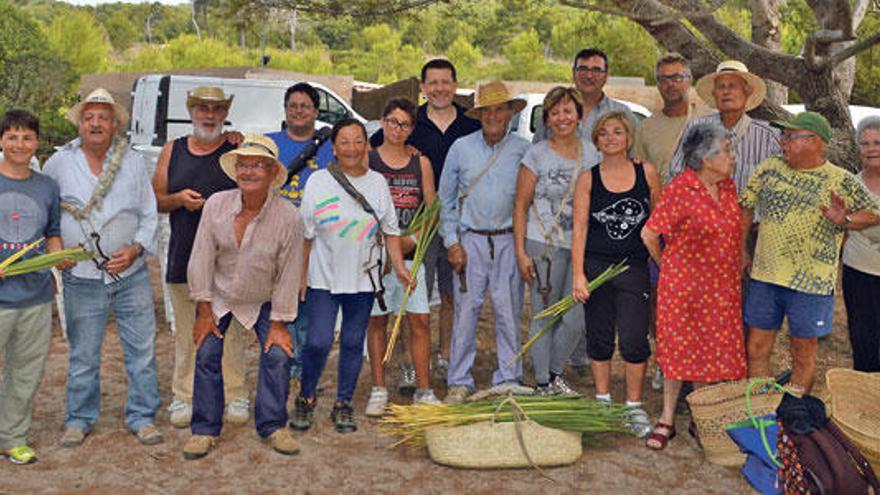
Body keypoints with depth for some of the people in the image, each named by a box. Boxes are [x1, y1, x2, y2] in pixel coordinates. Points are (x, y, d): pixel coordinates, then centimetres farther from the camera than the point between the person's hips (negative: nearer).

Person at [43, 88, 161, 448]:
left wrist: (135, 249, -7)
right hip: (82, 278, -1)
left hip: (131, 274, 1)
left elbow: (149, 215, 8)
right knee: (83, 354, 8)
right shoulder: (59, 162, 2)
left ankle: (142, 416, 19)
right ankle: (80, 419, 25)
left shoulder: (133, 162, 5)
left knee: (142, 349, 5)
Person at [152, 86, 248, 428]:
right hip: (183, 256, 2)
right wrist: (179, 199, -7)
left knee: (230, 330, 1)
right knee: (186, 330, 8)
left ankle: (235, 396, 12)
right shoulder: (172, 151, 12)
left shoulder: (238, 149, 5)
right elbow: (155, 200, 13)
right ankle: (184, 396, 19)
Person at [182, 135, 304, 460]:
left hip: (262, 301, -1)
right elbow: (202, 258, -10)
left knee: (278, 355, -9)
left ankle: (272, 426, 8)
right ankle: (205, 429, 11)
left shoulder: (288, 217, -21)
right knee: (206, 354, -5)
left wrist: (278, 323, -10)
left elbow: (288, 274, -14)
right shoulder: (216, 205, -17)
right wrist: (204, 311, -8)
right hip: (217, 295, 1)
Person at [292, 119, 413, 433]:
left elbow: (390, 230, 11)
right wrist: (300, 275, 0)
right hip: (324, 278, -2)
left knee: (353, 343, 8)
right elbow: (305, 234, 2)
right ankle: (305, 399, 16)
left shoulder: (377, 182, 6)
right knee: (318, 342, -7)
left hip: (363, 278, 2)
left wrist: (399, 266, 2)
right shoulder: (318, 181, -1)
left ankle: (344, 405, 22)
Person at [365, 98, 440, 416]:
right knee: (377, 320, 4)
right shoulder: (366, 160, 3)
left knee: (419, 320, -1)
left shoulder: (421, 163, 8)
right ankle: (379, 390, 14)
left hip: (411, 252, 2)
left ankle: (424, 391, 7)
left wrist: (412, 239, -8)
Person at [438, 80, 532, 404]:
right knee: (466, 311, -1)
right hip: (470, 240, 0)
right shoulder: (461, 148, 5)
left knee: (509, 311, 2)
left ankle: (508, 379, 15)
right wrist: (452, 242, 1)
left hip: (508, 240, 0)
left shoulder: (523, 150, 4)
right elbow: (446, 198, 8)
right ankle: (459, 381, 10)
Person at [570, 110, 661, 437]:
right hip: (595, 265, 1)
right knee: (599, 337, 9)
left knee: (634, 340, -5)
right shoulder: (588, 179, 1)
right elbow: (579, 227, -1)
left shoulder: (646, 172, 3)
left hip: (633, 267, 0)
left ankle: (634, 405, 12)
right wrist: (578, 274, -8)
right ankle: (603, 399, 26)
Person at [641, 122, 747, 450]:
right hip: (683, 285, -6)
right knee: (678, 350, 2)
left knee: (712, 353, 9)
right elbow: (649, 233, -12)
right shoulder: (679, 189, -16)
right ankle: (667, 420, 15)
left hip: (722, 287, 6)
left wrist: (736, 266, 14)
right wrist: (667, 266, 1)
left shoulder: (727, 186, 6)